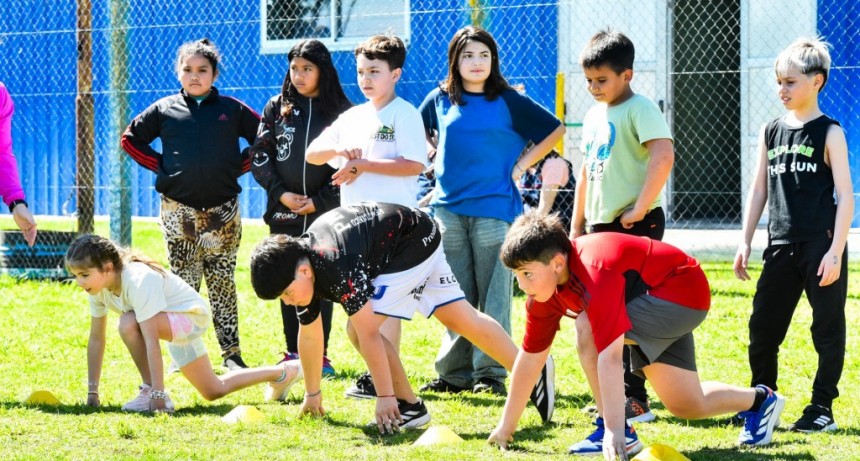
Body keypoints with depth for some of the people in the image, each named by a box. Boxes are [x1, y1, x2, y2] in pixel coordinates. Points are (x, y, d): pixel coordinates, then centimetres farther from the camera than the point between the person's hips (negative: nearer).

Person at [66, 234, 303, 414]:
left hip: (191, 316, -9)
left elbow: (151, 340, -40)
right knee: (213, 391, 20)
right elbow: (96, 338, -4)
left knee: (128, 323, -35)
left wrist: (157, 392, -42)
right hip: (172, 322, 9)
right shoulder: (97, 286, -12)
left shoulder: (138, 281, -36)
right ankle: (283, 373, 38)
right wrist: (92, 391, -4)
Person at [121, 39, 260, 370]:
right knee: (183, 282, 2)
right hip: (178, 209, 0)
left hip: (223, 208, 0)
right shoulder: (164, 109, 7)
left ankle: (231, 353, 5)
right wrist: (160, 166, 4)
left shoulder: (232, 110, 6)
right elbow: (131, 138, 14)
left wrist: (240, 166, 2)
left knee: (223, 283, 3)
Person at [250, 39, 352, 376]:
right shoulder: (277, 108, 6)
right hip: (283, 212, 2)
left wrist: (319, 201, -9)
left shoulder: (341, 112, 0)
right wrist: (282, 194, -7)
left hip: (325, 212, -2)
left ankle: (319, 354, 4)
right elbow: (259, 157, 5)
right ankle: (293, 353, 10)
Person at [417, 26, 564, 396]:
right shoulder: (440, 100, 8)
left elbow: (555, 130, 4)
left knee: (494, 296, -2)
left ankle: (490, 374, 0)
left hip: (494, 209, -3)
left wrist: (521, 165, -1)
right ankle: (454, 372, 11)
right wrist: (443, 158, 13)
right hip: (449, 209, 3)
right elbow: (419, 133, 27)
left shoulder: (507, 101, -1)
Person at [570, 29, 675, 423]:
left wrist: (640, 209, -24)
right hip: (601, 227, 9)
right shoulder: (594, 116, 16)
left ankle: (637, 401, -4)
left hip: (635, 227, -9)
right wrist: (577, 226, 20)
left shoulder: (639, 109, -12)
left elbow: (663, 157, -27)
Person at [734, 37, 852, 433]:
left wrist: (835, 251, -14)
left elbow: (845, 195, -7)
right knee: (762, 328, 6)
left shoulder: (829, 133, -4)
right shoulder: (771, 132, 10)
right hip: (781, 248, 5)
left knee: (828, 330, 2)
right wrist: (746, 243, 11)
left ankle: (822, 408, 9)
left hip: (821, 247, -5)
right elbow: (759, 189, 16)